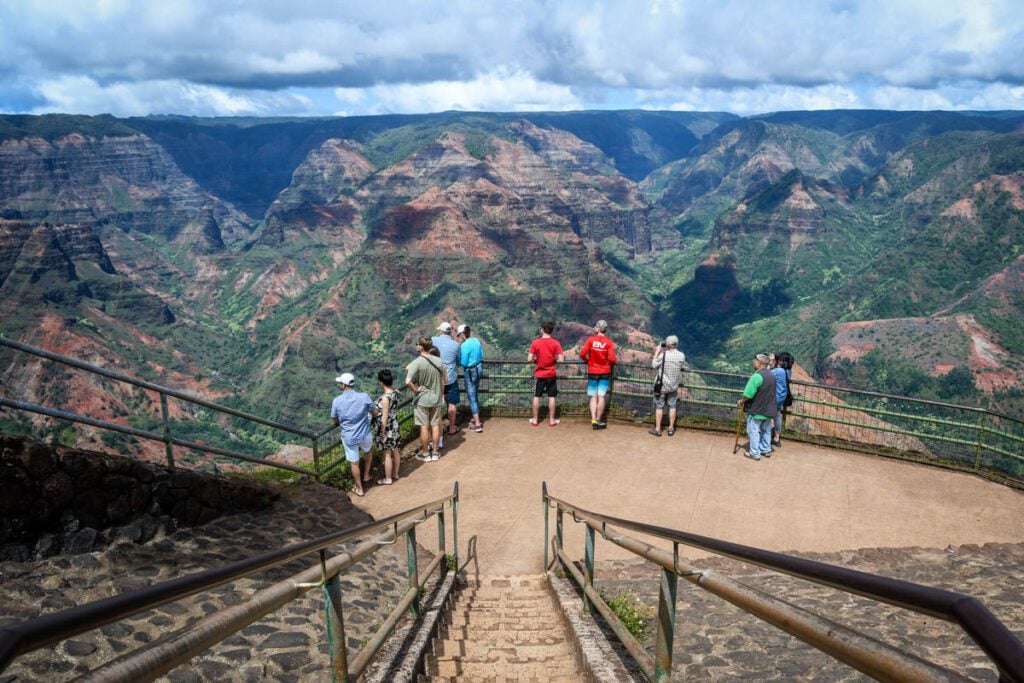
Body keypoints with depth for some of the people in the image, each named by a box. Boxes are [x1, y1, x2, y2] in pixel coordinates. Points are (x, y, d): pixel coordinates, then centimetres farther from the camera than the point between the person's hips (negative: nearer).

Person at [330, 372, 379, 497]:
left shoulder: (337, 401, -16)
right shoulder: (364, 397, -16)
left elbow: (335, 421, -2)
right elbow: (375, 413, -3)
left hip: (349, 437, -1)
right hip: (364, 435, 1)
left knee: (354, 463, 15)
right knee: (368, 452, 33)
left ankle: (359, 489, 28)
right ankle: (366, 476, 44)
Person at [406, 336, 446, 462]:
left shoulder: (416, 363, -18)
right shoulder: (439, 361, -3)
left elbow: (408, 382, -29)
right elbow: (443, 381, 5)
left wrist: (415, 389, -13)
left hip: (422, 399, -4)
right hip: (436, 398, 4)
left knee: (424, 427, 6)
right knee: (435, 425, 13)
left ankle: (425, 454, 18)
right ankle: (435, 452, 24)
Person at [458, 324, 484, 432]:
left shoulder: (465, 345, -21)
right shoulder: (477, 340, 3)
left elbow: (463, 363, -18)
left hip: (470, 371, -8)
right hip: (478, 368, 8)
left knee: (472, 397, -2)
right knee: (475, 395, 20)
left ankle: (477, 424, -2)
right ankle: (476, 418, 32)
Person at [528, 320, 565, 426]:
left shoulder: (535, 342, -10)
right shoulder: (556, 343, -9)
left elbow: (529, 359, -12)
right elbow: (561, 360, -14)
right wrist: (554, 360, 7)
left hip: (539, 374, 0)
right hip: (551, 374, 0)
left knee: (536, 397, 10)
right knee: (551, 397, 8)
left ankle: (535, 419, 16)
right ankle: (552, 420, 13)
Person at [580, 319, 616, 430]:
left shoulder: (590, 339, -6)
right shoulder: (609, 342, -8)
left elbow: (582, 354, -12)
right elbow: (612, 359, -12)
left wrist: (588, 360, 8)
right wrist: (609, 363, 10)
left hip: (592, 372, 1)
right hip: (605, 372, -1)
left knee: (593, 397, 8)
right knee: (601, 397, 3)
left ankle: (593, 419, 1)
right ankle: (598, 420, 7)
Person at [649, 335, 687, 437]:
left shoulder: (663, 355, -21)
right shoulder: (681, 355, -9)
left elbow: (654, 365, -7)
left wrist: (657, 352, -2)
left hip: (662, 385, -3)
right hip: (674, 386, 4)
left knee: (659, 406, 8)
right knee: (672, 406, 15)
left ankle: (657, 429, 15)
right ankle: (671, 428, 22)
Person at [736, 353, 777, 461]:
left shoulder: (757, 376, -23)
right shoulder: (772, 375, 5)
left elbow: (748, 394, -25)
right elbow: (768, 392, 11)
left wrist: (741, 402, -6)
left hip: (756, 410, -8)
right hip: (768, 410, 8)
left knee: (754, 431, 5)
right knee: (766, 430, 20)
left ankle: (754, 453, 11)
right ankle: (766, 450, 30)